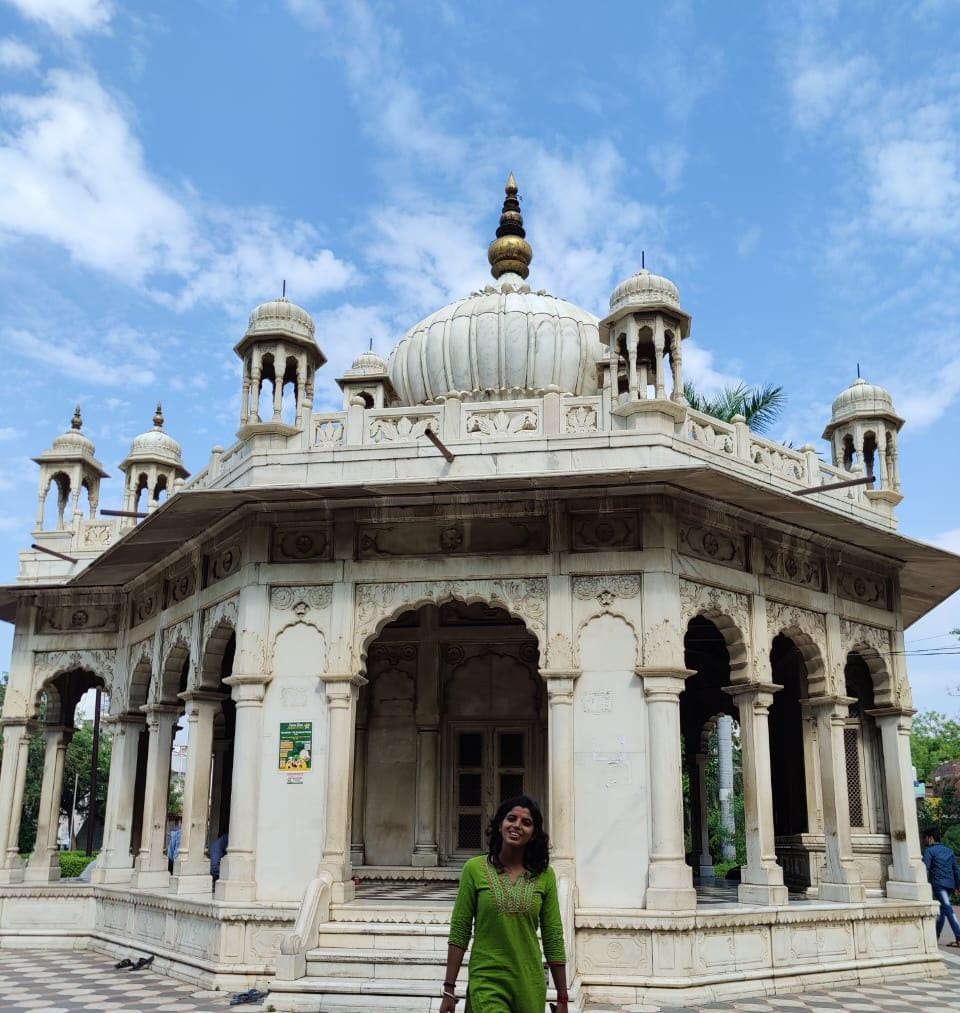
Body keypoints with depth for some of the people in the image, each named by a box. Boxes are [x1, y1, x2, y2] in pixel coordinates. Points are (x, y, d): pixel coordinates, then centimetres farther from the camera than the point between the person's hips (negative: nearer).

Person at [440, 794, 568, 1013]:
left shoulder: (545, 876, 0)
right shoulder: (475, 869, -5)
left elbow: (553, 940, 3)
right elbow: (459, 933, -2)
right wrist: (449, 989, -4)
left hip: (530, 987, 2)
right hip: (486, 983, -2)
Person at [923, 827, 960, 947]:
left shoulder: (929, 850, -4)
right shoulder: (949, 850, 16)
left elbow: (925, 868, -12)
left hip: (938, 883, -7)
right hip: (950, 884, 7)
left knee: (948, 910, -11)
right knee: (942, 909, 17)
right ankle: (936, 935, 25)